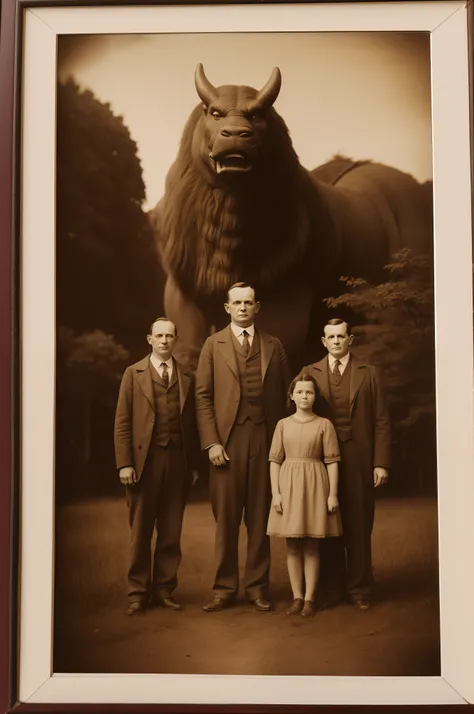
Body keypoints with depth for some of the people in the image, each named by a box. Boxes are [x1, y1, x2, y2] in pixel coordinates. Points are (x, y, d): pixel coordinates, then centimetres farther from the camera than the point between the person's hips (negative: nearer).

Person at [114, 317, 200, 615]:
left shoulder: (187, 377, 12)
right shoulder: (133, 373, 7)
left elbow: (193, 423, 9)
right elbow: (122, 422, 1)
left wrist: (195, 465, 4)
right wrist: (124, 463, -7)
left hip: (178, 461, 2)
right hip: (144, 459, -2)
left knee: (171, 531, 6)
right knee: (140, 530, 3)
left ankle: (164, 589, 16)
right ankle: (139, 592, 11)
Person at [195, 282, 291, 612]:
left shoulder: (274, 346, 13)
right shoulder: (214, 345, 8)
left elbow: (285, 394, 12)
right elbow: (203, 396, 3)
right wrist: (211, 442, -7)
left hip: (265, 438, 1)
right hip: (227, 439, -1)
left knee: (260, 515, 5)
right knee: (226, 517, 2)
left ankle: (257, 586, 15)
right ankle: (225, 588, 11)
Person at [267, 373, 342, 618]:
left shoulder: (324, 424, 1)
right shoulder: (283, 424, 6)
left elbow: (332, 461, -1)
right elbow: (275, 460, 4)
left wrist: (333, 494, -6)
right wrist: (275, 492, -4)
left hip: (315, 485, -2)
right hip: (289, 484, 2)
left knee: (311, 546, 3)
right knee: (292, 545, 5)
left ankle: (310, 598, 10)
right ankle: (297, 596, 13)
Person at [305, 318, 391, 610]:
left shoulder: (368, 373, 7)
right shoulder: (311, 373, 8)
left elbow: (381, 420, 3)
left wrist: (381, 462, -5)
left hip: (359, 459, -1)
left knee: (358, 525, 4)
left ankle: (360, 589, 14)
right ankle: (331, 586, 18)